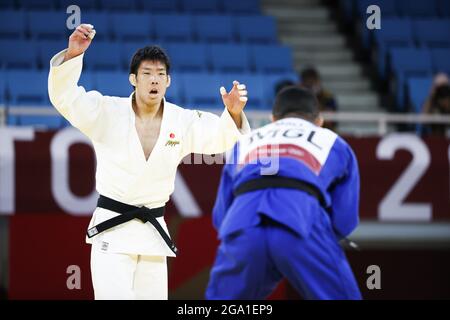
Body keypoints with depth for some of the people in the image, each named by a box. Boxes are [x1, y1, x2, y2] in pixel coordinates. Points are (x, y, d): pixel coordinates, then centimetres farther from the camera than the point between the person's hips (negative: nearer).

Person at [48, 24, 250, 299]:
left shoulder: (182, 121, 2)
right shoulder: (107, 112, -7)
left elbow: (222, 137, -2)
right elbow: (65, 97, -17)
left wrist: (234, 113, -25)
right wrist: (73, 55, -34)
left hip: (153, 229, 4)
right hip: (112, 229, -4)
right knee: (114, 296, -15)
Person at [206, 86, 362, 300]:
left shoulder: (244, 142, 36)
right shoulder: (335, 144, 31)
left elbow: (220, 216, 30)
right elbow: (344, 220, 24)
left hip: (242, 227, 2)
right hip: (303, 225, -2)